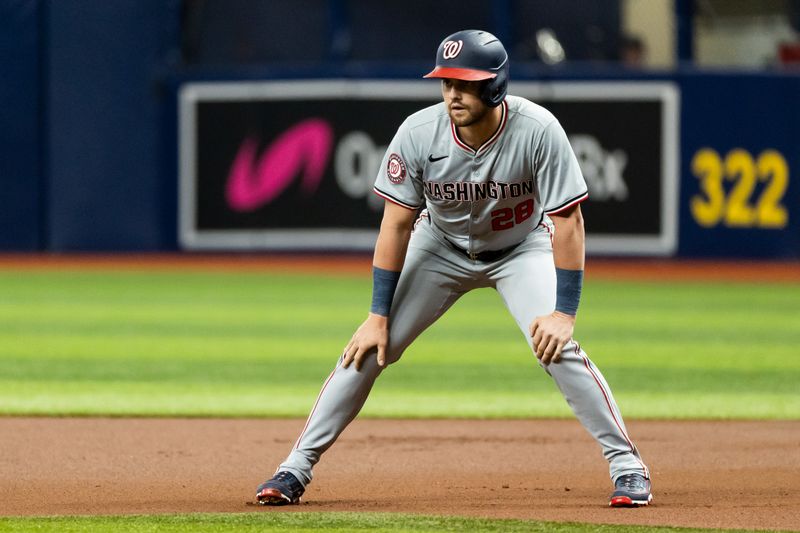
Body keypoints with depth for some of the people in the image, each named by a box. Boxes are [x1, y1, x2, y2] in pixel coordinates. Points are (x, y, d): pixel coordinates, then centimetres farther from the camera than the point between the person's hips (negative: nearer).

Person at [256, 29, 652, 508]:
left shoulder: (537, 131, -32)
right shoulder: (419, 133, -27)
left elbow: (568, 222, -26)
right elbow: (397, 224, -18)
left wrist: (564, 312, -31)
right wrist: (379, 316, -17)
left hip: (522, 247, -2)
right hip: (442, 247, 2)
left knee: (558, 347, -21)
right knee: (369, 348, -7)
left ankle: (628, 464, -7)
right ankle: (298, 467, 2)